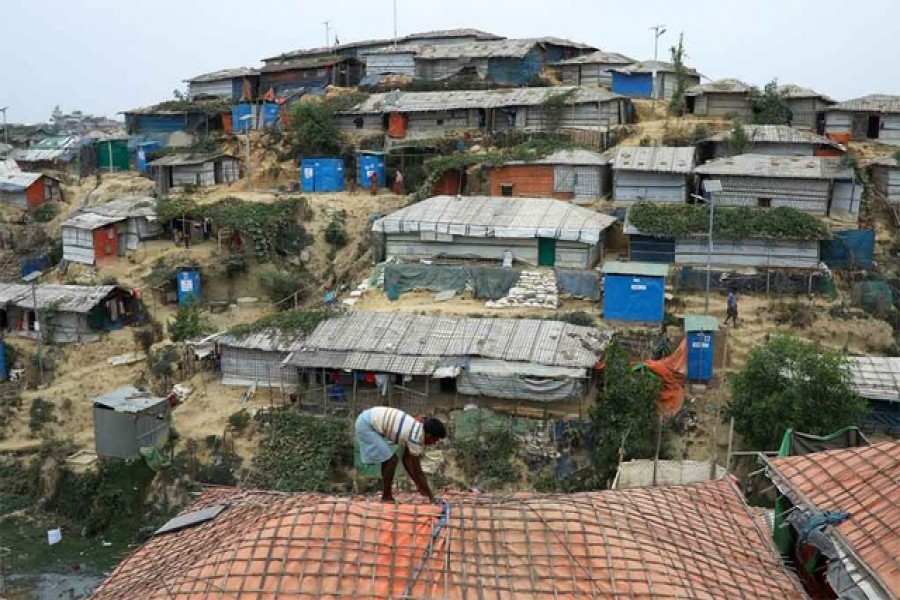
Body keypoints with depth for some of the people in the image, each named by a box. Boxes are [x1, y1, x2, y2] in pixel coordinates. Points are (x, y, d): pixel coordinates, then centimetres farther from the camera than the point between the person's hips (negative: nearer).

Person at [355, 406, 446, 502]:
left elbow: (407, 459, 13)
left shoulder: (417, 429, 7)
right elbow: (417, 471, -14)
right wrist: (431, 496, -7)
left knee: (388, 459, 14)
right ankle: (386, 497, 2)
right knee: (391, 460, -9)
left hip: (371, 419, 10)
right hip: (366, 424, -10)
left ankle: (387, 496, 19)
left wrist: (419, 484, 14)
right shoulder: (416, 437, -19)